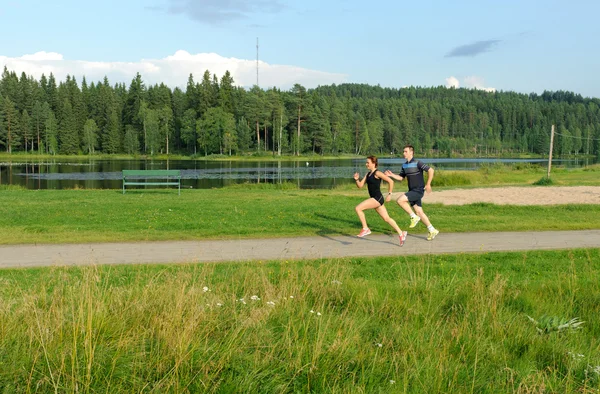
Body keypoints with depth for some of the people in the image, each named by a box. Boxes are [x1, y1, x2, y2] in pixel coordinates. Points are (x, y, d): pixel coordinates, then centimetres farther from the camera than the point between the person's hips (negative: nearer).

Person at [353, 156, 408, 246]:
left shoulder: (377, 173, -10)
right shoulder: (368, 174, 15)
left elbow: (390, 181, -12)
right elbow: (360, 186, 13)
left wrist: (389, 194, -10)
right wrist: (357, 179, -6)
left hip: (377, 198, -9)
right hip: (374, 199, 9)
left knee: (358, 208, -16)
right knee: (386, 218, 12)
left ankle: (365, 229, -6)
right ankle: (401, 233, 19)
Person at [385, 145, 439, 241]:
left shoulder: (417, 163, -13)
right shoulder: (404, 165, 11)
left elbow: (430, 170, -15)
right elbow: (401, 177, 19)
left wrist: (428, 184, -15)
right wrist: (392, 175, 3)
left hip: (418, 190, -8)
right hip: (412, 191, 8)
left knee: (400, 200, -21)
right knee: (419, 212, 7)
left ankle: (414, 217, -6)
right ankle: (432, 231, 16)